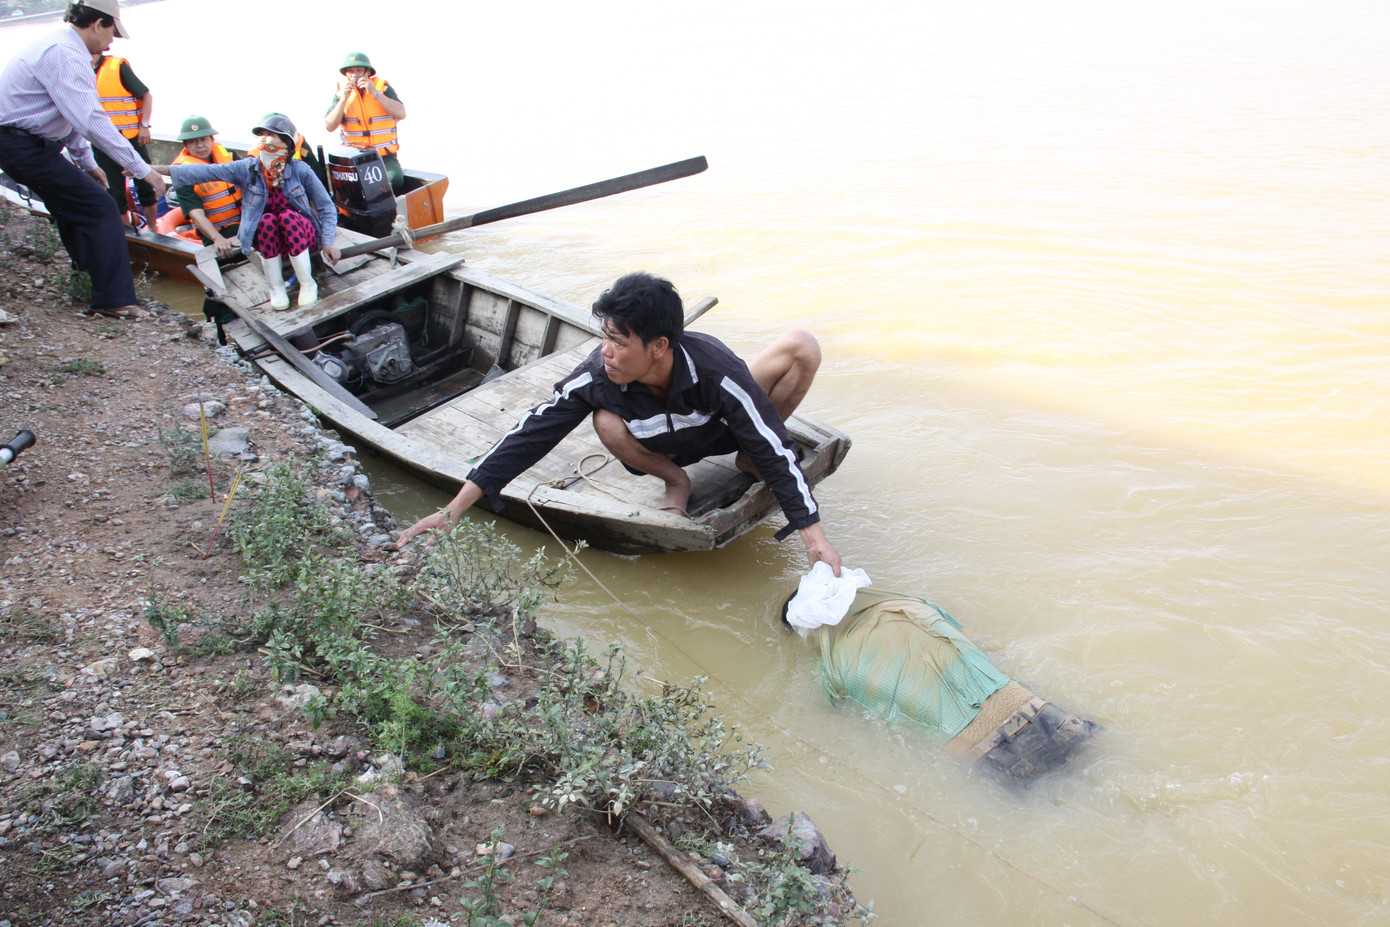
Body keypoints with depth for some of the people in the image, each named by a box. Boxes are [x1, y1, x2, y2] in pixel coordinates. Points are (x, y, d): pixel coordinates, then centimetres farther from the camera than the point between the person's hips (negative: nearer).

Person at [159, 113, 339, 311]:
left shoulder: (300, 170, -7)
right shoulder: (247, 169, -4)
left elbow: (326, 207, -3)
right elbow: (207, 172, -12)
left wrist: (328, 243, -12)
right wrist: (163, 169, -22)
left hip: (301, 235, -2)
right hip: (267, 240, 2)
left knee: (287, 216, -30)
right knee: (267, 219, -29)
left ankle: (308, 284, -20)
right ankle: (275, 287, -17)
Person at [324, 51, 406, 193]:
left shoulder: (383, 87, 4)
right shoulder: (341, 92, 7)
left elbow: (401, 114, -12)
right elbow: (329, 126, -1)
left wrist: (375, 93, -16)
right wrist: (343, 99, -11)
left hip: (385, 155, -1)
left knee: (396, 181, -28)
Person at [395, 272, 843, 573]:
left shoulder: (714, 369, -39)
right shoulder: (598, 375, -33)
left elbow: (775, 451, -35)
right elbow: (529, 435, -29)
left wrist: (815, 537, -39)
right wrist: (452, 512, -31)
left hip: (726, 428, -1)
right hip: (663, 447, 2)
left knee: (801, 346, -23)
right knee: (608, 424, -34)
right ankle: (675, 482, -1)